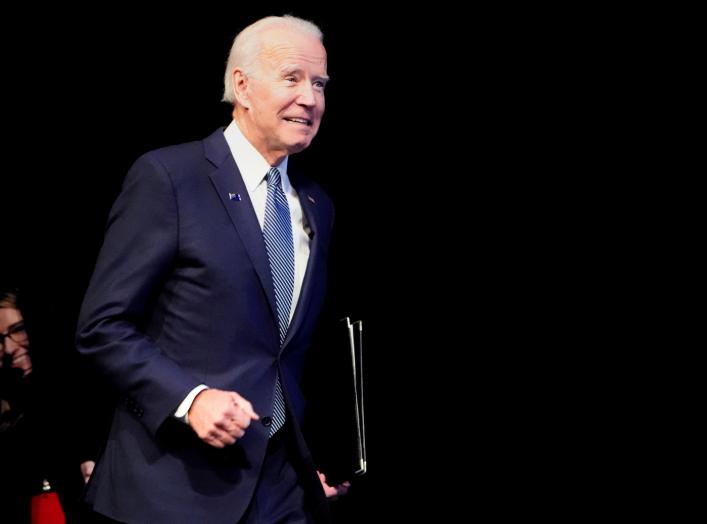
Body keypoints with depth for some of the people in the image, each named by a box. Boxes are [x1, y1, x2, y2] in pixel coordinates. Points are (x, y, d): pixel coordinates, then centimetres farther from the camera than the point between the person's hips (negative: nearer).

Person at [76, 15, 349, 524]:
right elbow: (103, 325, -11)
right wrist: (189, 397, -22)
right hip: (176, 483, -5)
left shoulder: (317, 206, 11)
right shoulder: (167, 176, -8)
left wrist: (317, 454, 11)